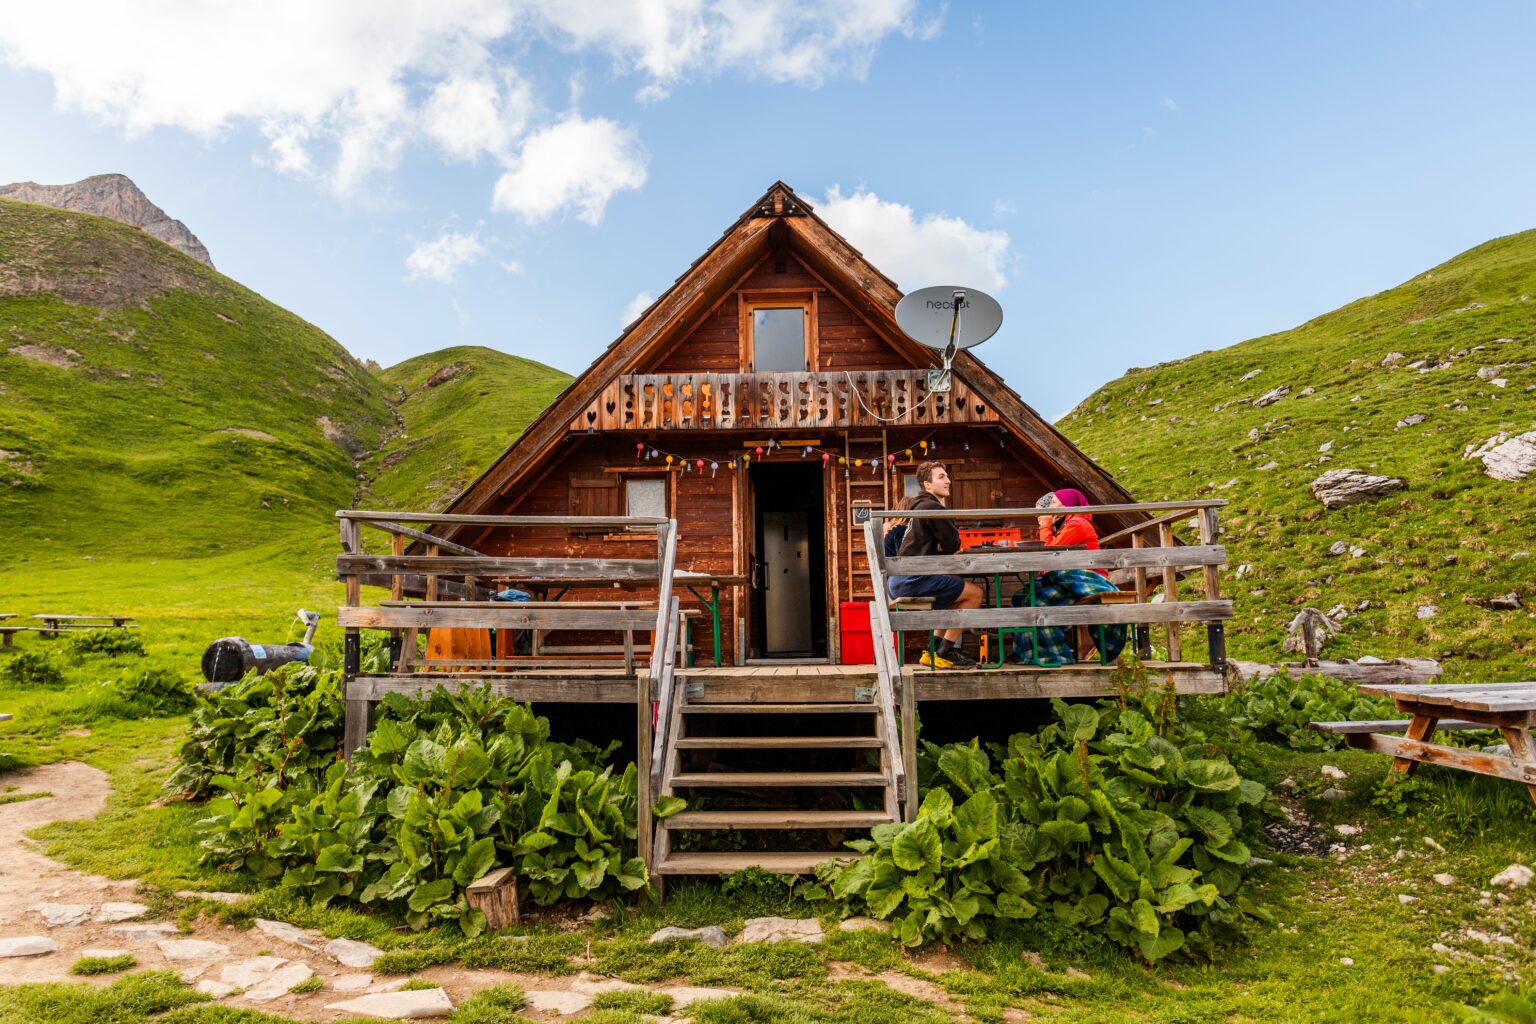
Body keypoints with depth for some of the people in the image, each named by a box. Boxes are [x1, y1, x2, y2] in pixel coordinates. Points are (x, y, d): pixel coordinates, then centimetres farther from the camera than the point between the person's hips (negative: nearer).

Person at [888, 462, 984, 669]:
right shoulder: (932, 507, -9)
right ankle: (945, 652, -2)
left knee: (958, 594, 29)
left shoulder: (920, 506, 24)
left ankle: (935, 652, 24)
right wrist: (943, 545, 11)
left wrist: (941, 545, 4)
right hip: (912, 580, -10)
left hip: (900, 581, 11)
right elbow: (954, 544, -10)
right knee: (974, 593, -6)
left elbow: (940, 544, 24)